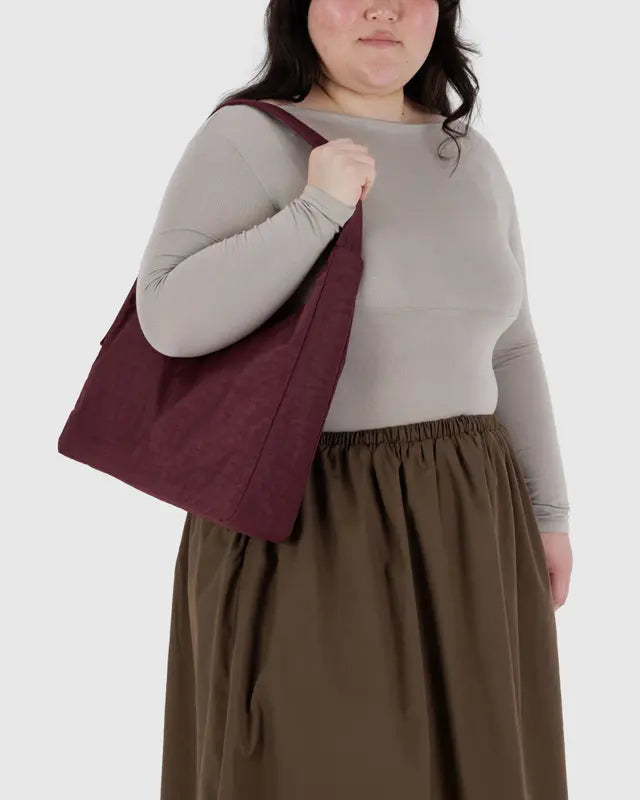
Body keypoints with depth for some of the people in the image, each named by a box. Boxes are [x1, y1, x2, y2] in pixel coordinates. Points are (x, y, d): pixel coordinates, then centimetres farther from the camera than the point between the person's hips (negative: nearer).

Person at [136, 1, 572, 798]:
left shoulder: (469, 161, 8)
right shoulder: (245, 139, -9)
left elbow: (506, 350, 11)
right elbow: (171, 318, -19)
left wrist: (546, 512, 9)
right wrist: (318, 209, -23)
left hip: (459, 523, 6)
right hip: (308, 526, -5)